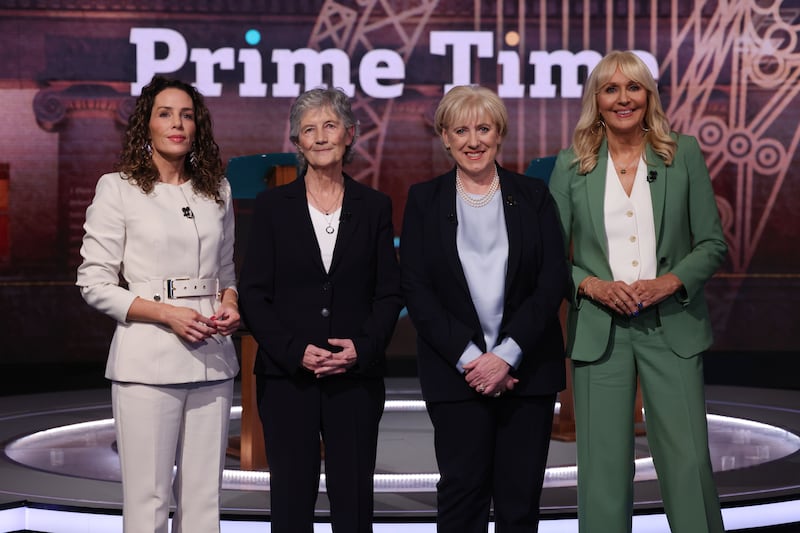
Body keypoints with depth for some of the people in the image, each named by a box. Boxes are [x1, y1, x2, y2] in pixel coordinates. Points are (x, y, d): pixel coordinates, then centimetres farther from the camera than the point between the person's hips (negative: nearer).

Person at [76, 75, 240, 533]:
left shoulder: (218, 190, 13)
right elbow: (94, 282, -3)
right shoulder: (118, 188, 0)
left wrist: (230, 306, -1)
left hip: (212, 359, 4)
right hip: (148, 359, -4)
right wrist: (168, 314, -14)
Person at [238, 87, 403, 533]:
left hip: (356, 376, 1)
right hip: (287, 377, -1)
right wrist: (295, 351, -12)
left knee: (354, 496, 3)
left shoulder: (375, 206, 6)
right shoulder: (273, 205, 4)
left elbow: (390, 292, 6)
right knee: (292, 496, 3)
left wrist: (363, 347, -10)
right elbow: (254, 295, 0)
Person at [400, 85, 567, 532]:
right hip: (456, 372, -1)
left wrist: (507, 355, -11)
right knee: (463, 489, -4)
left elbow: (553, 281, -1)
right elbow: (416, 289, -1)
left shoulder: (534, 196, 7)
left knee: (521, 497, 3)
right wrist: (468, 358, -10)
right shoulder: (424, 200, 6)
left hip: (527, 368, 1)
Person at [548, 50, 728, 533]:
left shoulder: (684, 154, 5)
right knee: (604, 466, 1)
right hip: (599, 330, 0)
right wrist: (591, 284, -11)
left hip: (672, 326, 0)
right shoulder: (571, 166, 6)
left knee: (689, 461, -3)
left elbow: (713, 244, 5)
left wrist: (671, 281, -11)